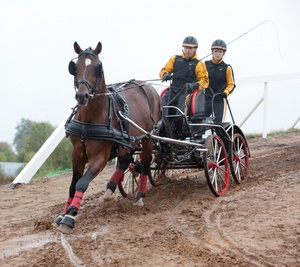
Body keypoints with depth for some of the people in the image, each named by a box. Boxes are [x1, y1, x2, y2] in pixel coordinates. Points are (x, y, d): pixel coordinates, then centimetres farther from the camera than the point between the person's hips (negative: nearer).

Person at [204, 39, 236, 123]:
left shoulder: (227, 68, 4)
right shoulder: (205, 65, 9)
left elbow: (231, 84, 3)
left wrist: (225, 93, -15)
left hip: (220, 100, -2)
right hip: (206, 98, 2)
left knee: (218, 123, -12)